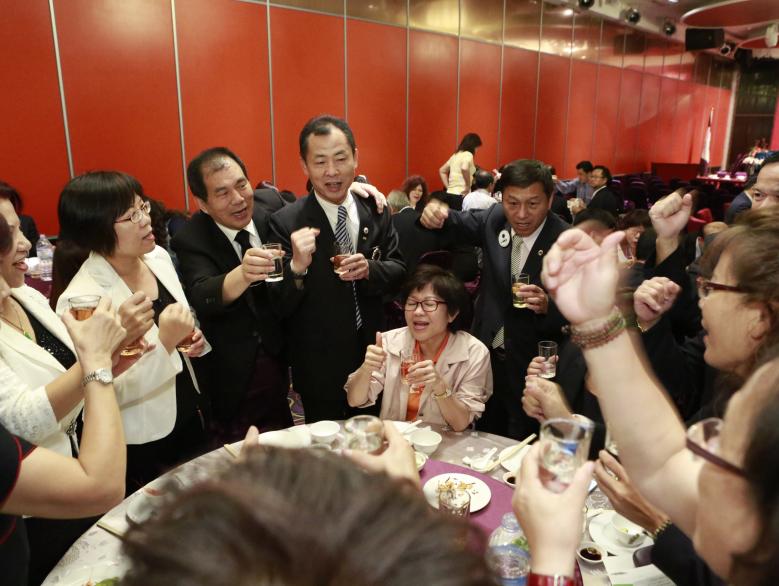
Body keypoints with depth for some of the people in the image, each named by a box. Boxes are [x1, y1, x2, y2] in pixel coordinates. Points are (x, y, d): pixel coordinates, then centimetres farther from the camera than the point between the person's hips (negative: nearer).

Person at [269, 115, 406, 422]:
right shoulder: (285, 222, -17)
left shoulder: (376, 211, -3)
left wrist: (369, 269, -21)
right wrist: (297, 266, -35)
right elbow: (280, 307, -16)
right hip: (319, 370, -4)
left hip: (374, 356, 4)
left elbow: (399, 271, 0)